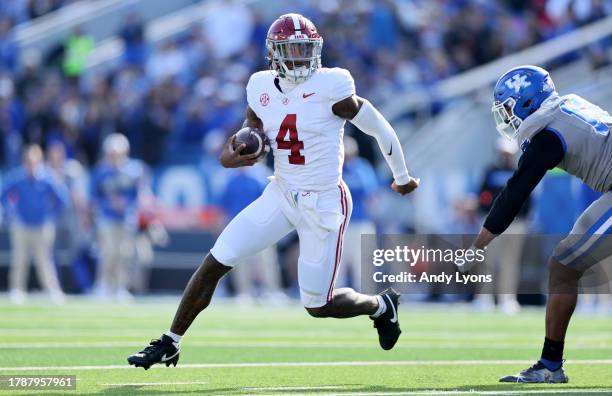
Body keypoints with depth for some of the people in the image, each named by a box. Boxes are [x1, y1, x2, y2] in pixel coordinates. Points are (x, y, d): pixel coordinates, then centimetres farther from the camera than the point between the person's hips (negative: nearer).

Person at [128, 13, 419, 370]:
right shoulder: (262, 88, -1)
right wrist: (230, 156, -11)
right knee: (215, 263, -2)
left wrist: (402, 178, 6)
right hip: (282, 194, 5)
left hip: (324, 203, -5)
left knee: (318, 306, 2)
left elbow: (379, 127, -7)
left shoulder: (330, 87, -18)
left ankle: (381, 306, 33)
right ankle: (170, 343, 10)